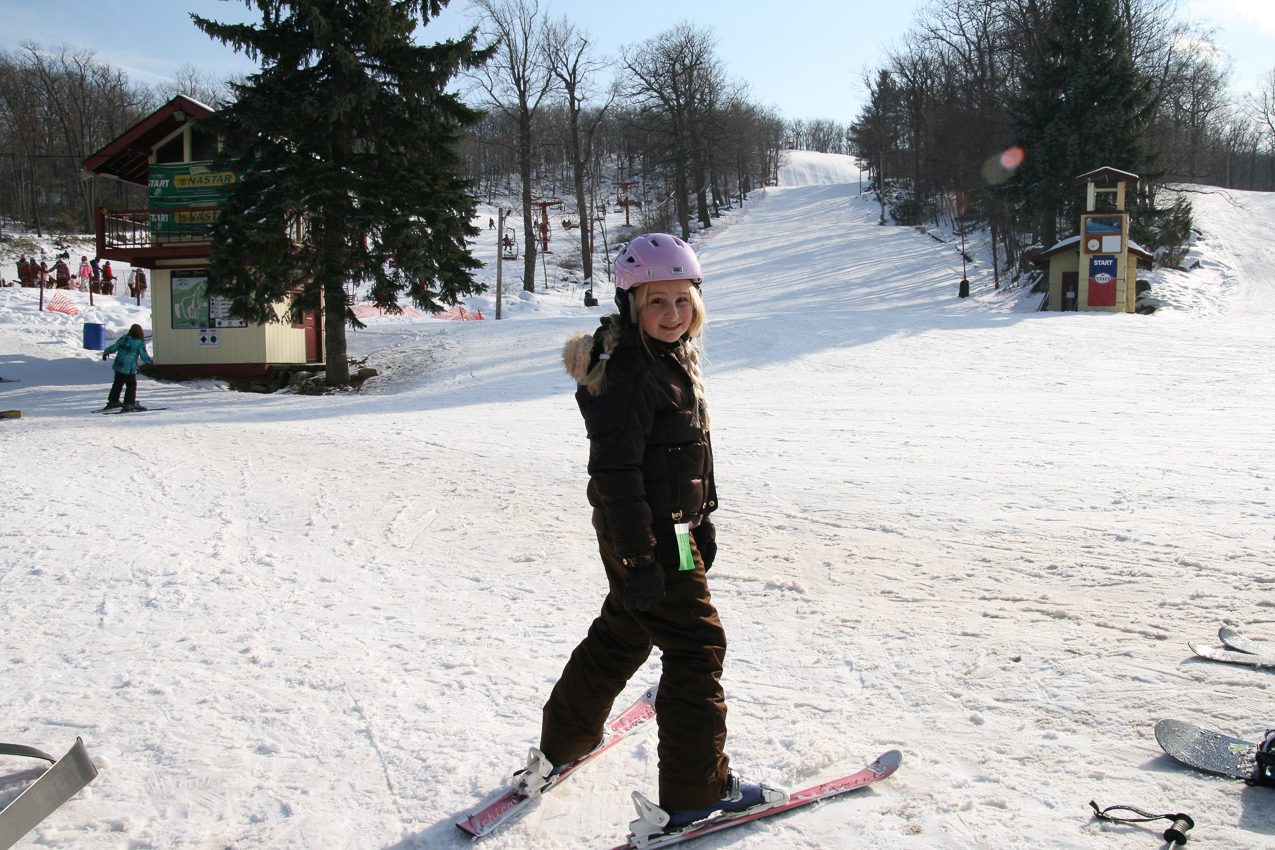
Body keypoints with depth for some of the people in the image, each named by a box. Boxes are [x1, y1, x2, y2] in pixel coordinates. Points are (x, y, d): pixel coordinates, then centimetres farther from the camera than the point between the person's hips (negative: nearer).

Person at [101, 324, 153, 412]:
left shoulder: (123, 338, -1)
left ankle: (113, 401, 25)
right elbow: (144, 356, -4)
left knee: (117, 384, 18)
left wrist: (106, 352, 25)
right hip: (130, 369, -4)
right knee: (131, 386, 7)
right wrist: (149, 360, 18)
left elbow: (114, 347, 7)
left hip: (118, 365, 4)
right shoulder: (140, 343, -10)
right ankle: (129, 404, 3)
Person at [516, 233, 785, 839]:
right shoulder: (626, 371, -21)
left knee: (621, 635, 22)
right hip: (646, 537, -10)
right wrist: (639, 557, -24)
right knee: (696, 648, -1)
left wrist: (701, 519, 22)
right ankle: (695, 793, 12)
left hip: (670, 528, 10)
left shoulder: (675, 359, 10)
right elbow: (616, 471, -24)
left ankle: (563, 743, 40)